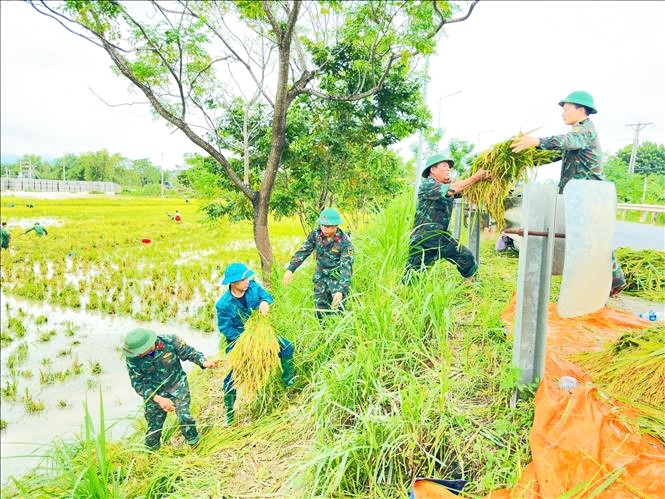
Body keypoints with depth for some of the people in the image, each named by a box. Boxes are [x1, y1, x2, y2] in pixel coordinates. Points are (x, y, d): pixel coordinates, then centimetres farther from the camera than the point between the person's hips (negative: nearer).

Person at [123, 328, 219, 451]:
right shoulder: (133, 359, -19)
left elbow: (189, 352, -9)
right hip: (154, 393, 2)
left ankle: (195, 445, 6)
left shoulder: (170, 341, -23)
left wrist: (204, 362, -28)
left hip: (177, 386, -1)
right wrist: (158, 399, -23)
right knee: (154, 426, 8)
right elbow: (137, 383, -14)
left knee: (184, 416, -18)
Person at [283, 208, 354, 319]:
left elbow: (346, 267, -30)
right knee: (320, 311, 12)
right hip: (320, 278, 5)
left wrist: (341, 291, -41)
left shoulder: (345, 242, -24)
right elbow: (303, 251, -6)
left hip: (337, 279, -5)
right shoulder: (316, 234, -10)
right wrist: (290, 269, -19)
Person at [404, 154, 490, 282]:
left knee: (467, 257, 2)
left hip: (442, 237, 7)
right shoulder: (427, 184, -13)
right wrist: (476, 176, -16)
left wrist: (481, 178, -16)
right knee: (412, 278, -4)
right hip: (423, 241, -7)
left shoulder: (447, 186, 12)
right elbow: (453, 189, -24)